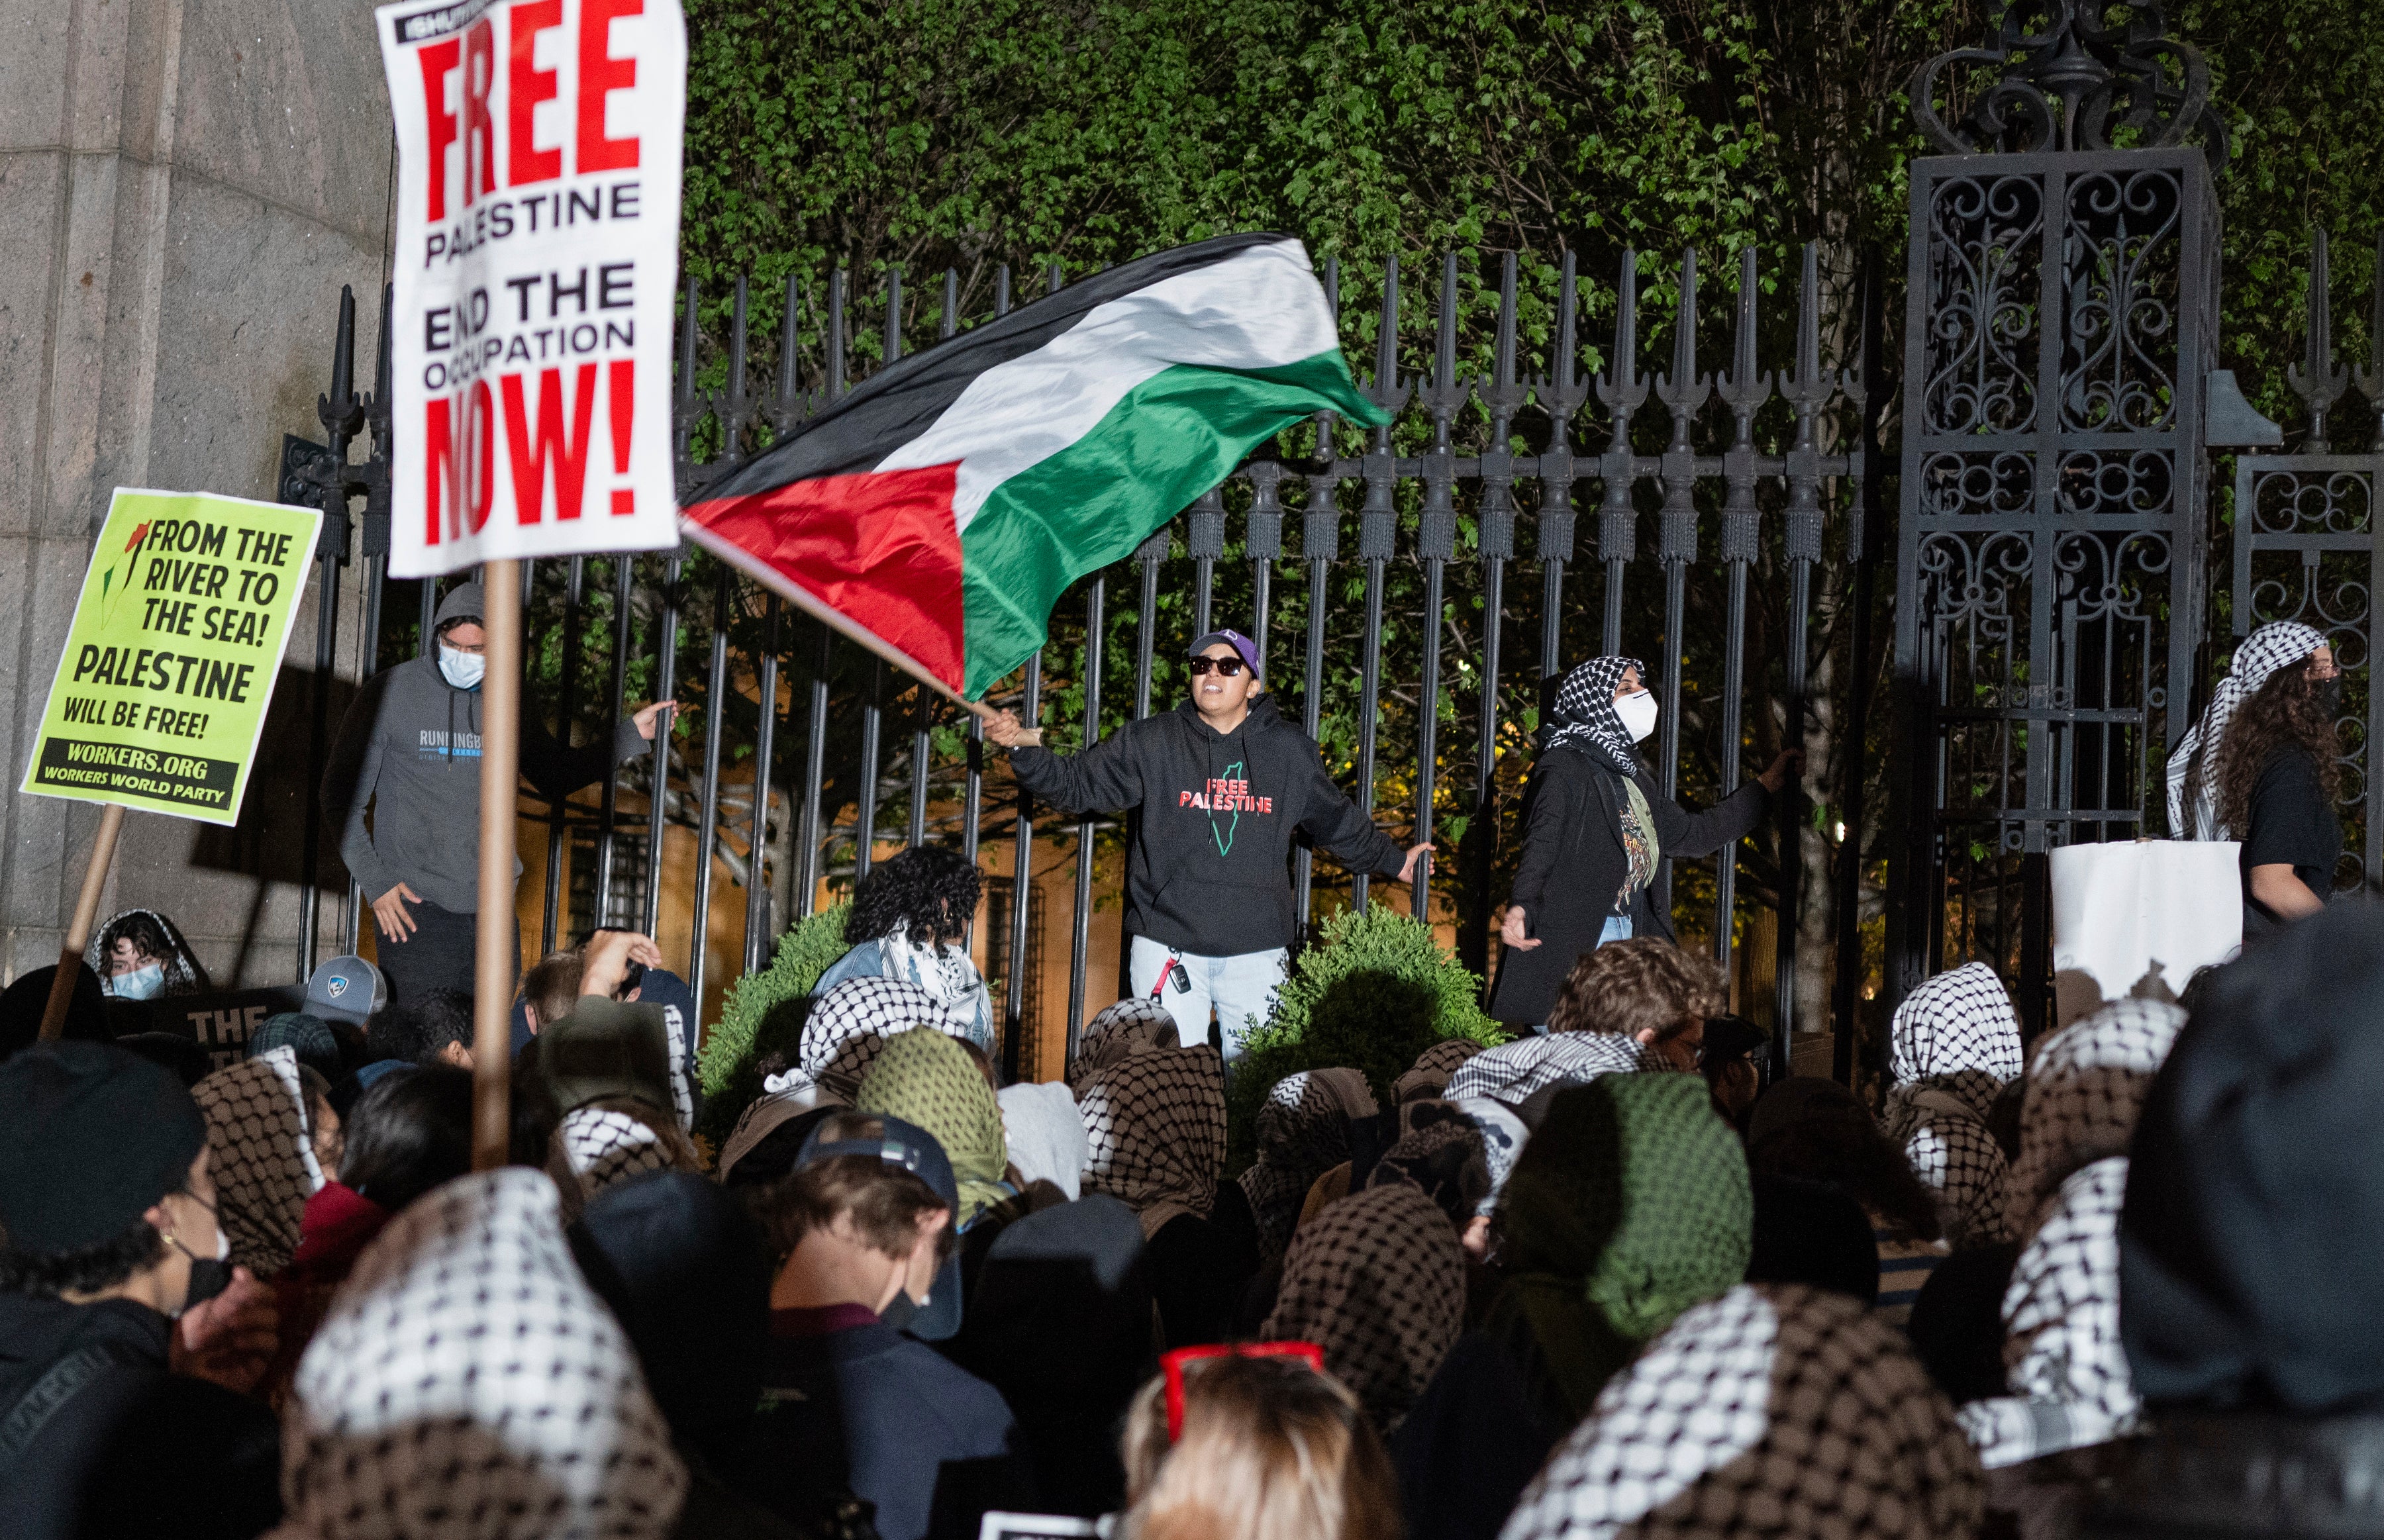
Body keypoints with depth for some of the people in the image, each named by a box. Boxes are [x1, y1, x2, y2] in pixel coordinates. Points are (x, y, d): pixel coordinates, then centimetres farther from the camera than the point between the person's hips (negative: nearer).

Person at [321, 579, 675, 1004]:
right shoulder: (389, 694, -1)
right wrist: (375, 882, -6)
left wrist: (631, 734, 18)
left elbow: (557, 777, 26)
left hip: (493, 910, 4)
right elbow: (342, 797, 1)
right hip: (414, 907, -4)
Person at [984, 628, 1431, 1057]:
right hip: (1167, 944, -1)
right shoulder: (1149, 743, 4)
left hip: (1257, 951, 1)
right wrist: (1025, 748, -12)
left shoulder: (1291, 752, 9)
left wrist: (1395, 861, 33)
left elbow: (1340, 823, 24)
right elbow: (1077, 783, 3)